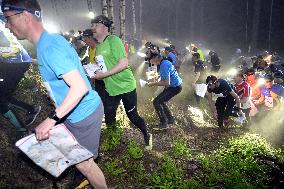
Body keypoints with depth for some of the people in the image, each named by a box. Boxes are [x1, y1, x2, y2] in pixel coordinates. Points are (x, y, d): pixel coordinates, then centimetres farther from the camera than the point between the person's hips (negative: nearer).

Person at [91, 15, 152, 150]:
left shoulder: (113, 40, -15)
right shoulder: (98, 46, 11)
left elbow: (124, 63, -24)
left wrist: (103, 74, -24)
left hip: (126, 86, -7)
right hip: (110, 89, 7)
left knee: (132, 116, 6)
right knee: (109, 120, 9)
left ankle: (147, 135, 34)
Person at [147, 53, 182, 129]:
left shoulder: (164, 65, -24)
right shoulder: (165, 62, 8)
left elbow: (166, 83, -28)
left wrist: (153, 84, -19)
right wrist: (155, 82, 6)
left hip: (174, 87, -10)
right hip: (175, 86, 10)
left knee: (156, 102, -9)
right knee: (160, 101, 19)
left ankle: (164, 123, -1)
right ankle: (170, 119, 27)